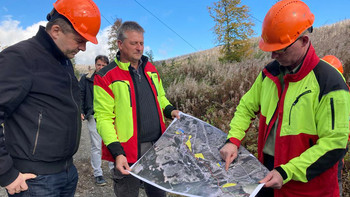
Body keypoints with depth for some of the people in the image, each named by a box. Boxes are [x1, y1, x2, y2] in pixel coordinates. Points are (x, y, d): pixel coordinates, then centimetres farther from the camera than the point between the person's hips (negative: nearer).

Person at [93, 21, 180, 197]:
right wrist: (117, 152, -20)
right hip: (129, 152, -5)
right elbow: (104, 118, -13)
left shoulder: (151, 69, 9)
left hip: (157, 146, 6)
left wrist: (170, 110, 3)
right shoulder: (106, 77, -10)